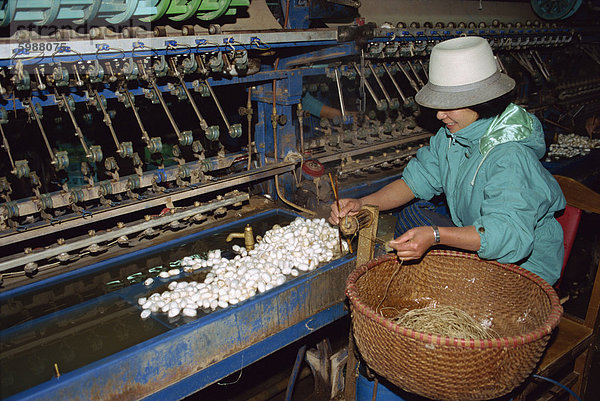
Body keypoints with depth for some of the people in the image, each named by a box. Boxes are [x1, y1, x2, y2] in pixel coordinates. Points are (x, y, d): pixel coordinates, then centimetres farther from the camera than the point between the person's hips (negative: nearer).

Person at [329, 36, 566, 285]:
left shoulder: (510, 155, -31)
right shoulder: (453, 133, -4)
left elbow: (508, 235, -41)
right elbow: (417, 180, 1)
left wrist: (435, 235, -52)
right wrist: (363, 204, -13)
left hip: (525, 262, -8)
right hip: (477, 236, 8)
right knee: (412, 213, 0)